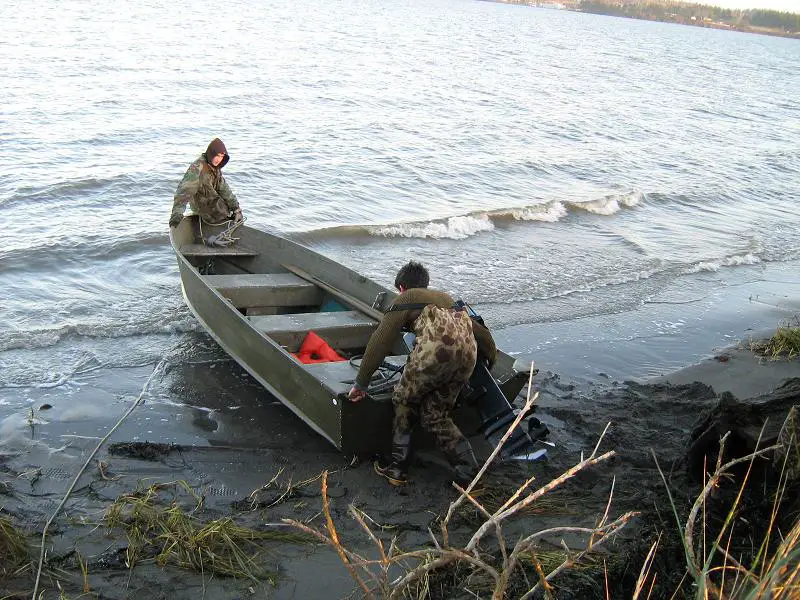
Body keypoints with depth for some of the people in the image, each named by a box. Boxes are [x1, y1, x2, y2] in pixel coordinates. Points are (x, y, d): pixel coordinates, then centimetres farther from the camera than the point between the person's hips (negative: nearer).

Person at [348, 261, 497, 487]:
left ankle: (398, 468, 20)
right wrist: (491, 356, 56)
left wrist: (361, 383, 13)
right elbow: (480, 331, 38)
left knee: (404, 400, 18)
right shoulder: (446, 298, 37)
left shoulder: (405, 299, 20)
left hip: (437, 347, -5)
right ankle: (467, 468, 10)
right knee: (436, 415, 19)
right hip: (468, 353, 6)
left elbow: (380, 342, 12)